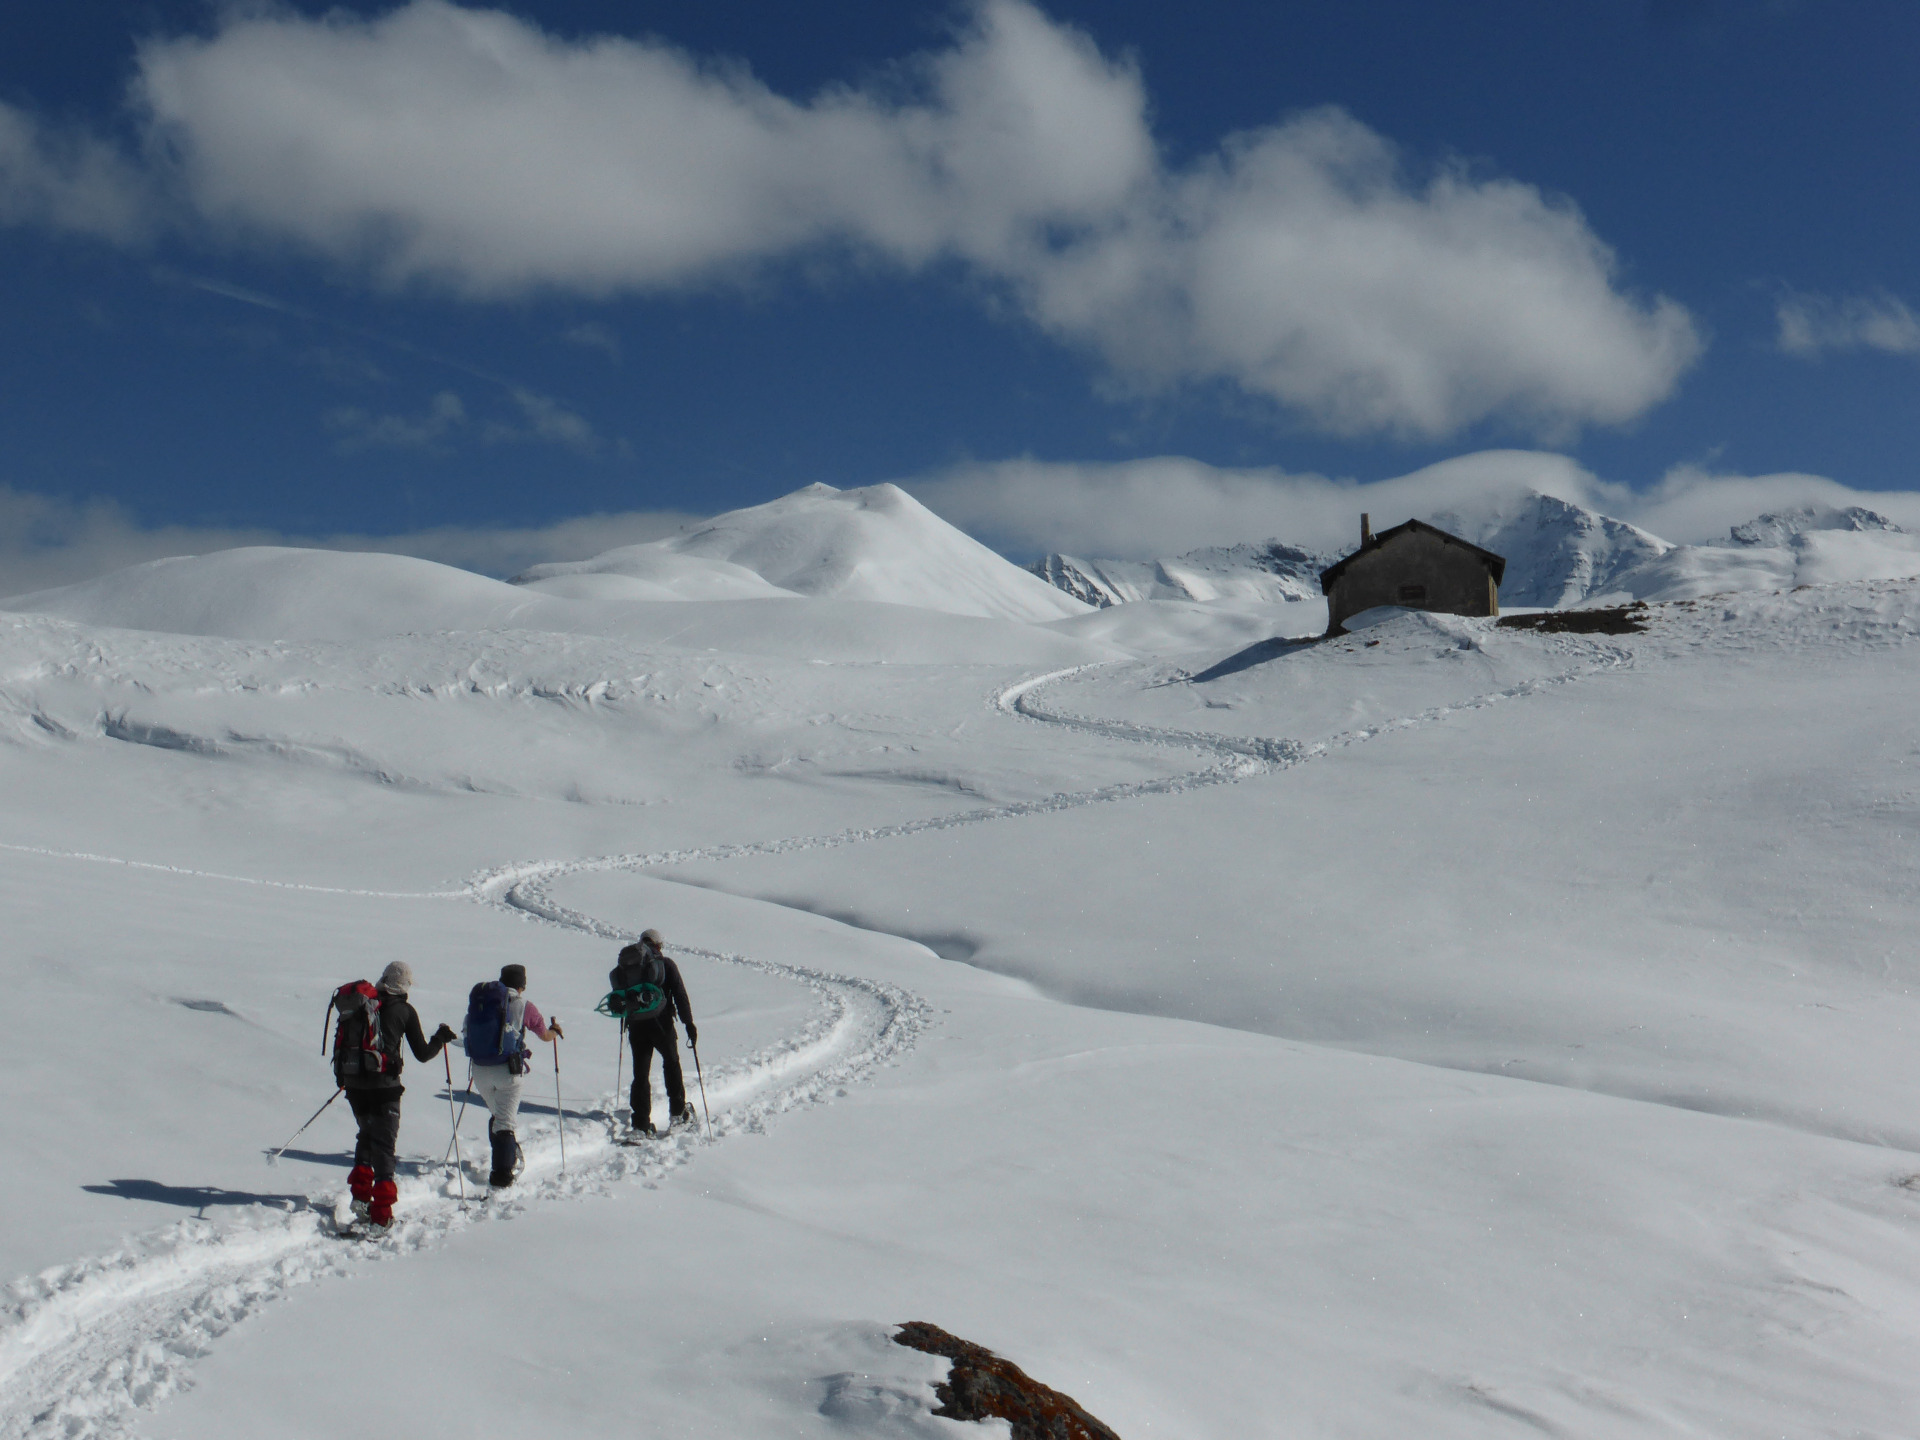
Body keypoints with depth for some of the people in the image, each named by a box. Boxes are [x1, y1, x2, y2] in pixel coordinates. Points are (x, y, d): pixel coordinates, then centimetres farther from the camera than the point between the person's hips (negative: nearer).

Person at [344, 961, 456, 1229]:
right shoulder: (405, 1011, -2)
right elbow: (422, 1054, 1)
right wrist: (440, 1038, 19)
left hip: (354, 1083, 4)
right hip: (384, 1084, -4)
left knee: (366, 1135, 24)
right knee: (384, 1144, 1)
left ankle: (360, 1192, 11)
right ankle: (381, 1214, -6)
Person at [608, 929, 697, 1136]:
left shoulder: (623, 967, 10)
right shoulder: (665, 964, -1)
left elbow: (618, 996, 15)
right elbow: (680, 995, -6)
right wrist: (689, 1023, -2)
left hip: (636, 1027, 2)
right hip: (661, 1023, -2)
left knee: (640, 1073, 6)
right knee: (671, 1063, 20)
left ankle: (641, 1124, 0)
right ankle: (677, 1112, 22)